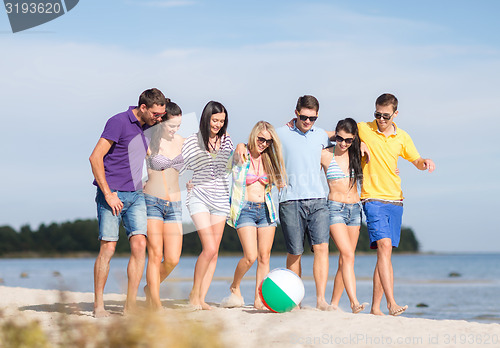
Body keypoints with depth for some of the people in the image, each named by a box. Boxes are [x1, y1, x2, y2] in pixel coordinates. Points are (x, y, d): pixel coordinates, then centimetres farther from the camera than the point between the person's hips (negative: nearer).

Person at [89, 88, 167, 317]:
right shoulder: (118, 122, -11)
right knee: (108, 248, -6)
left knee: (139, 244, -7)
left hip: (136, 196, 6)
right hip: (112, 195, -6)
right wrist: (108, 194, -16)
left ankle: (130, 304, -4)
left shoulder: (149, 127, 11)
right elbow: (95, 158, -14)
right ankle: (98, 305, 5)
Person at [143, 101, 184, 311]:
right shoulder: (149, 142, -6)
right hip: (152, 201, -5)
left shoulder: (180, 142, 10)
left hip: (174, 205, 5)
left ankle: (150, 288, 23)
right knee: (155, 255, -10)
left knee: (173, 259, -4)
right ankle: (156, 305, -6)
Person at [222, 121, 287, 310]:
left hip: (266, 209, 5)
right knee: (251, 256, -15)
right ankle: (235, 287, 10)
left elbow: (276, 183, 18)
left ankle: (259, 299, 5)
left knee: (264, 257, 1)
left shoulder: (268, 159, 12)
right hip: (246, 209, -5)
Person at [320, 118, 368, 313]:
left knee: (345, 260, 3)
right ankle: (354, 302, -26)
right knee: (348, 255, -19)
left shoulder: (356, 155, 7)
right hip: (335, 208, -4)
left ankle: (334, 304, 10)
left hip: (354, 208, 4)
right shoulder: (325, 155, -1)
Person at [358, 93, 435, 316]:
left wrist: (425, 162, -3)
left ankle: (375, 308, 11)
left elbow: (416, 161, 18)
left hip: (395, 201, 4)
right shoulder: (362, 130, 1)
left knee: (385, 253, 5)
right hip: (373, 199, -4)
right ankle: (391, 303, -27)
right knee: (384, 246, -21)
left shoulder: (402, 137, 9)